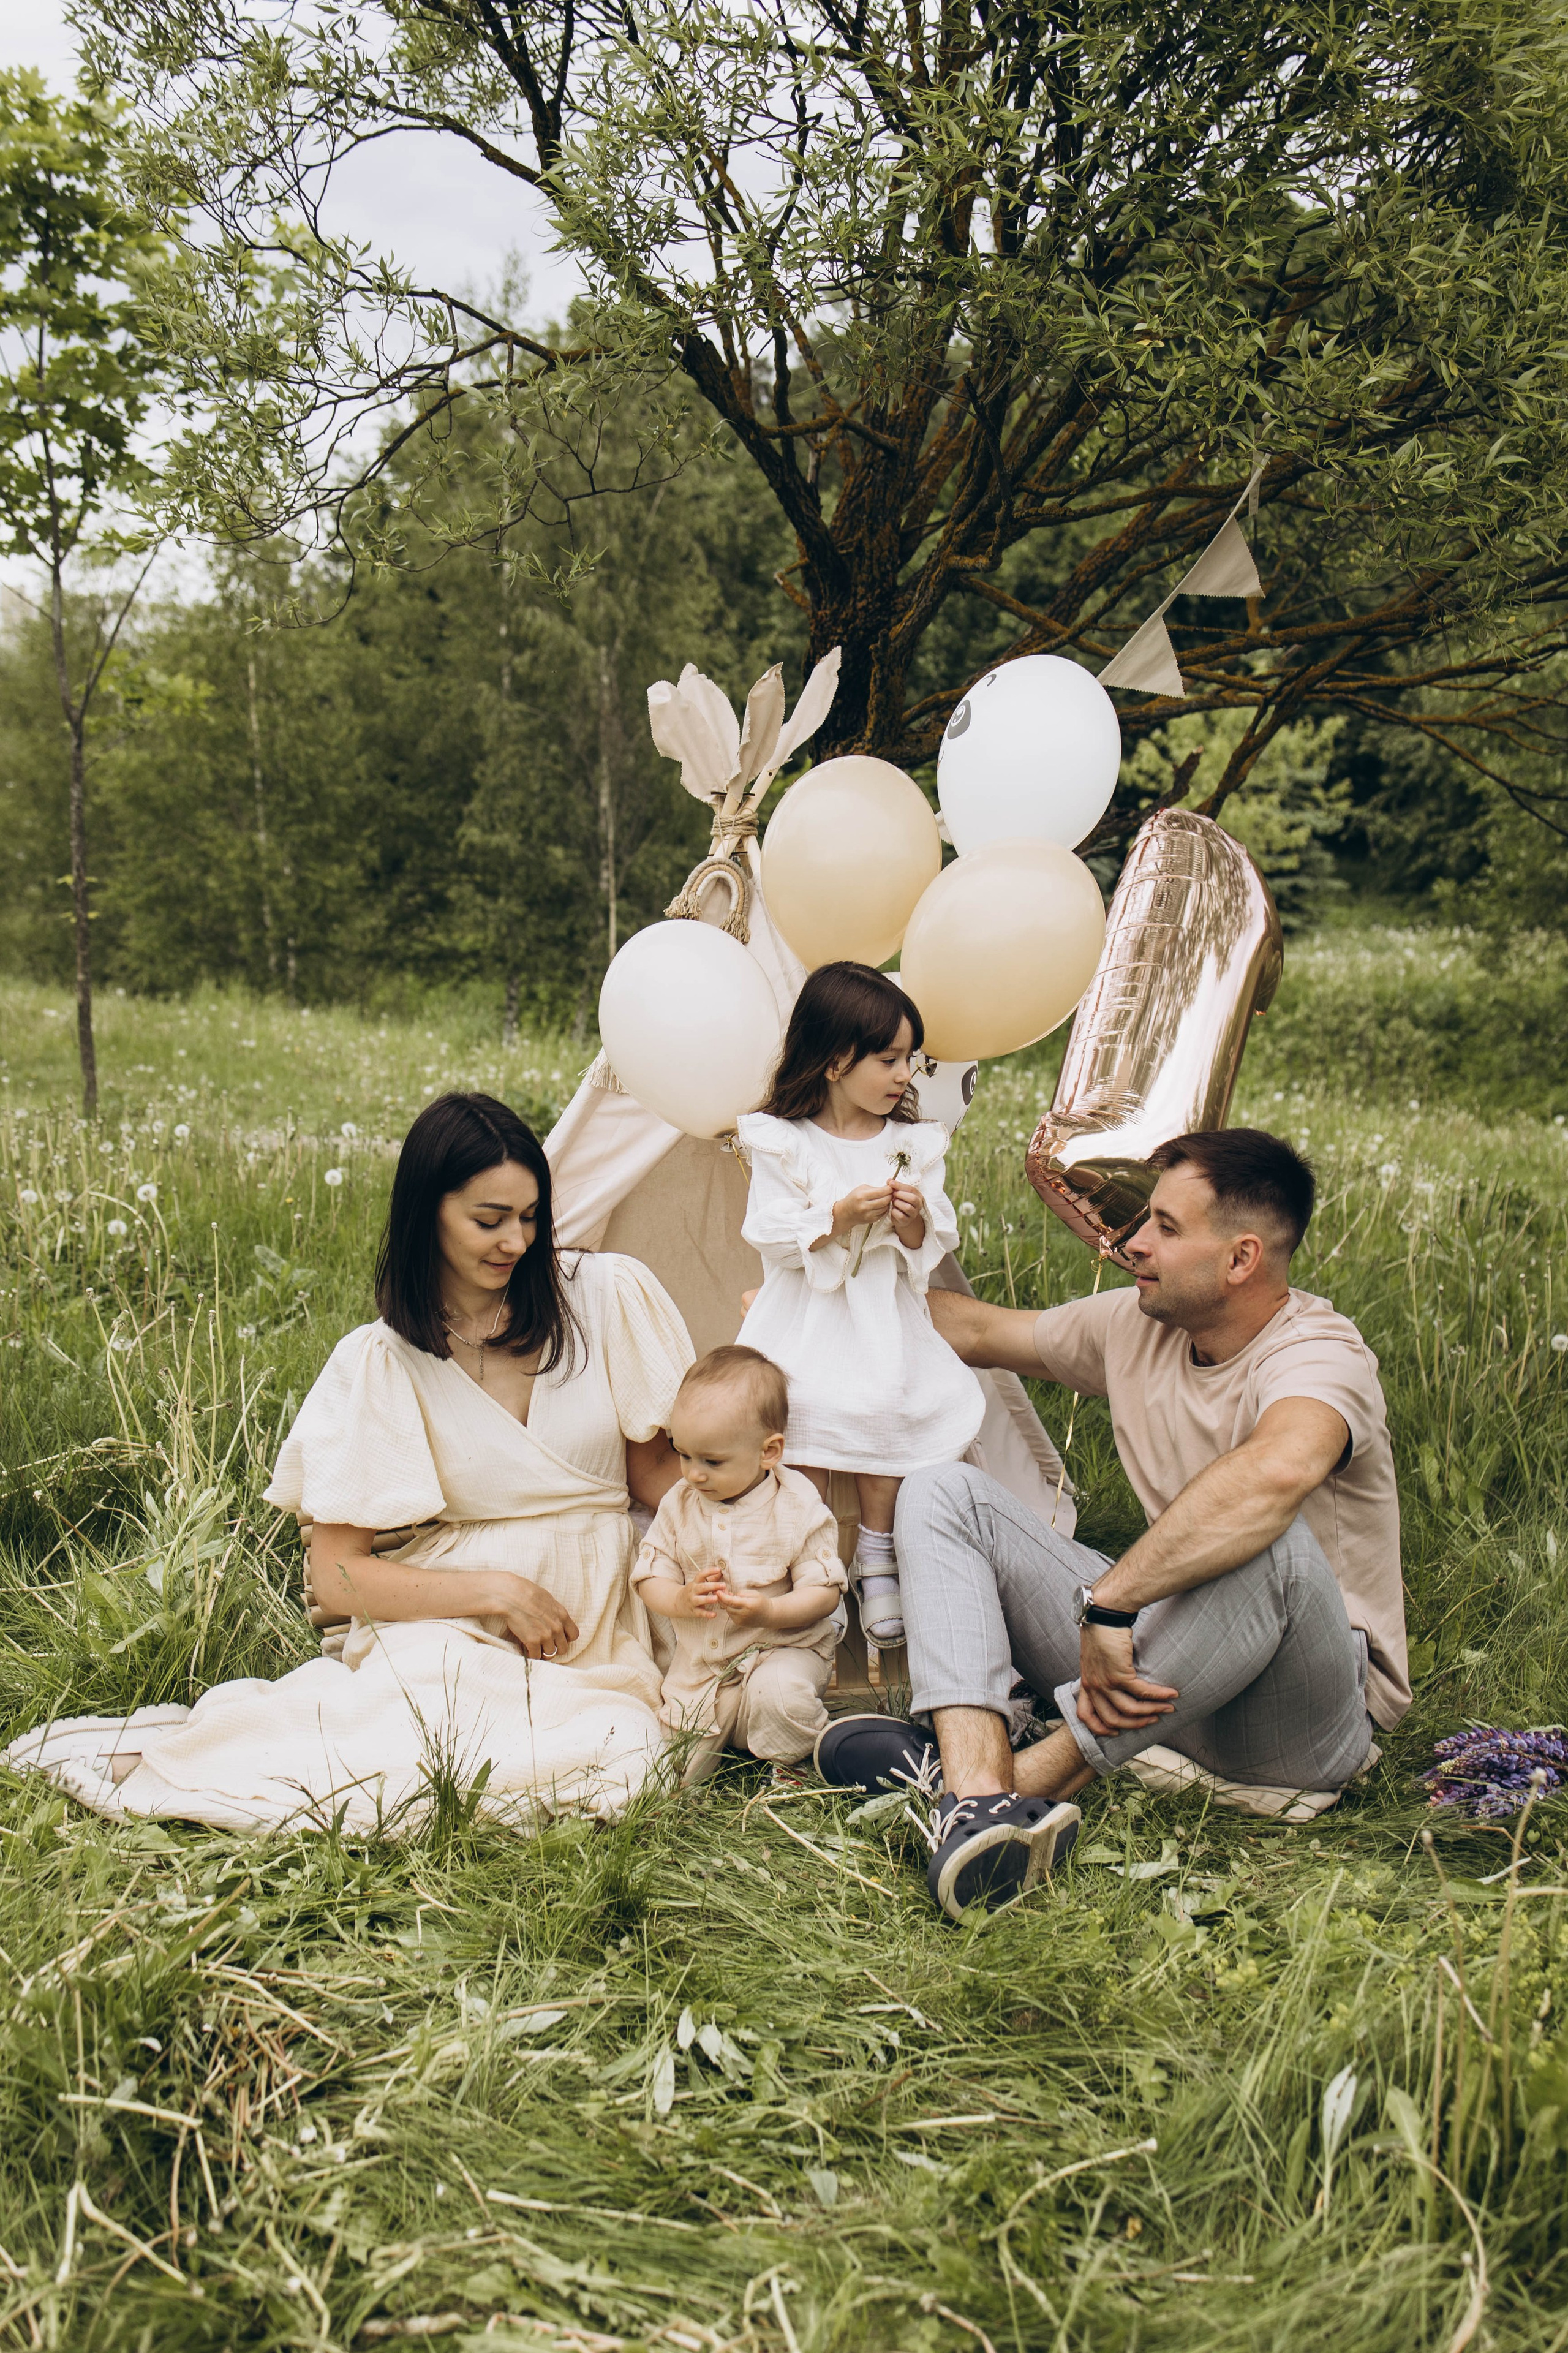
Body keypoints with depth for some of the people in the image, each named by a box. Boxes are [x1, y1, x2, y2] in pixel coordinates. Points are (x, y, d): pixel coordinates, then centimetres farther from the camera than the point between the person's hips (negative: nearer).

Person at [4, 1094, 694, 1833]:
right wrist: (498, 1591, -13)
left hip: (595, 1626, 3)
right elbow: (336, 1576, -4)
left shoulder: (605, 1295, 1)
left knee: (615, 1763, -31)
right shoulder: (380, 1363, -3)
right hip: (449, 1625, -3)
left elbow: (656, 1471, 11)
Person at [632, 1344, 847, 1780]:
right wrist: (681, 1600, -24)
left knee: (780, 1694, -34)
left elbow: (825, 1592, -13)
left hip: (783, 1648, -3)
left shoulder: (799, 1510, -14)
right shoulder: (678, 1505, -3)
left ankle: (793, 1767, -5)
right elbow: (650, 1579, -1)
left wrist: (770, 1611, -32)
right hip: (697, 1659, 4)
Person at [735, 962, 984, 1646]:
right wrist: (842, 1216, -22)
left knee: (887, 1435, -1)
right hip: (807, 1326, -3)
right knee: (805, 1447, -6)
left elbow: (936, 1243, 5)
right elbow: (770, 1236, -10)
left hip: (887, 1326, 3)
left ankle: (877, 1564, 18)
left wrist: (914, 1222, -18)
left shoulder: (913, 1142, 5)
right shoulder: (782, 1143, -5)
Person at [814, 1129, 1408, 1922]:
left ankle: (1035, 1775, -28)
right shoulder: (1137, 1325, 2)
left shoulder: (1320, 1355, -22)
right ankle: (980, 1798, -30)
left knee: (1271, 1546, -41)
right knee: (941, 1496, -5)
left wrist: (1107, 1604, -44)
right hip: (1155, 1659, 7)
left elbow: (1274, 1473, -46)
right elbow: (981, 1331, 18)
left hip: (1315, 1715, -7)